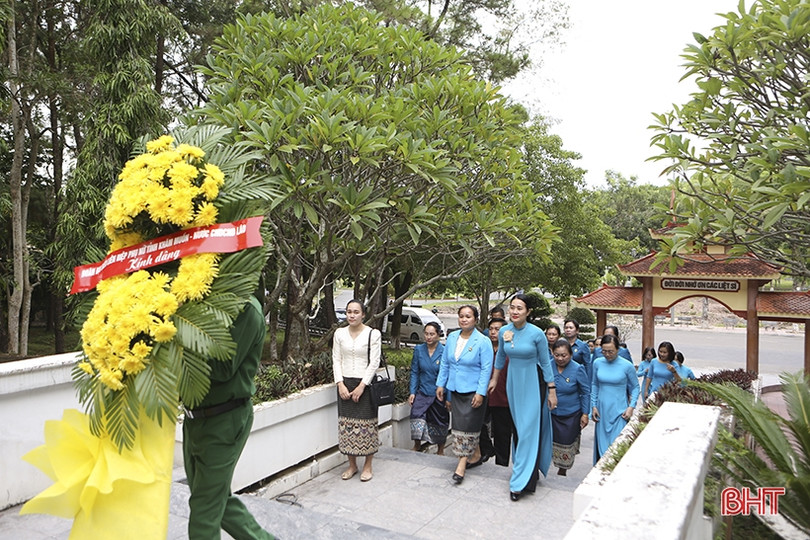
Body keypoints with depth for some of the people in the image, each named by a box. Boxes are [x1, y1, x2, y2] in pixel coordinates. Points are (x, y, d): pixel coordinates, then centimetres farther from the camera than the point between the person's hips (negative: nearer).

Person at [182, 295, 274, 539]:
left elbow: (223, 368, -21)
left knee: (205, 509, 3)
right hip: (195, 417, 8)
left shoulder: (245, 308, -18)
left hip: (224, 421, -8)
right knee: (218, 499, 20)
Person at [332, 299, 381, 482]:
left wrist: (361, 386, -13)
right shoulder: (339, 333, 5)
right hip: (345, 384, 3)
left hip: (365, 384, -3)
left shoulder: (373, 334, -5)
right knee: (347, 424, 6)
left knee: (366, 425, 0)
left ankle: (368, 466, 16)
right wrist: (340, 384, -6)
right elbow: (336, 360, 5)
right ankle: (352, 465, 21)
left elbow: (374, 362, -7)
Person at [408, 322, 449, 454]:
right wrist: (412, 392, -1)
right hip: (422, 393, 2)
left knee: (440, 424, 10)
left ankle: (440, 451, 31)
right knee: (416, 419, -13)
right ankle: (417, 446, 10)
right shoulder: (418, 349, 0)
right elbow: (414, 372, 5)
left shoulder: (444, 351, -9)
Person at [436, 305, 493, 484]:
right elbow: (445, 363, 11)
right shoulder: (452, 337, 5)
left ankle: (462, 463, 3)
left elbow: (486, 369, -13)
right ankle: (475, 454, 29)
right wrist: (440, 384, 9)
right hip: (455, 389, 6)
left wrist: (480, 392, -17)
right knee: (458, 424, 11)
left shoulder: (482, 341, -11)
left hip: (473, 391, -6)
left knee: (468, 426, -3)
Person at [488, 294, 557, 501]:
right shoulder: (504, 332, -2)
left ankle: (521, 482, -2)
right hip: (513, 383, 5)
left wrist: (552, 390, -5)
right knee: (518, 427, 11)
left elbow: (546, 363, -7)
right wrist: (494, 379, 22)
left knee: (529, 429, -5)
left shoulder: (537, 334, -16)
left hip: (533, 384, -5)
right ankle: (529, 472, 28)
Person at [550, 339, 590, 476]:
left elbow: (586, 392, -4)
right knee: (554, 443, 8)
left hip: (571, 415, -2)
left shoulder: (578, 369, -12)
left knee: (566, 444, 10)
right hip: (551, 414, 2)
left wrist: (585, 414, -5)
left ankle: (562, 471, 31)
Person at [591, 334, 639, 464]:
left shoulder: (627, 366, -8)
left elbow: (635, 387, 3)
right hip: (601, 411, 3)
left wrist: (631, 407, -6)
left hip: (619, 412, -3)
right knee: (601, 444, 10)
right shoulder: (597, 363, 1)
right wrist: (593, 406, 8)